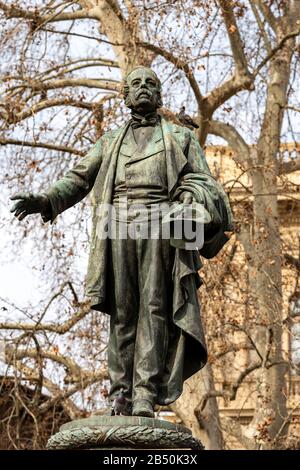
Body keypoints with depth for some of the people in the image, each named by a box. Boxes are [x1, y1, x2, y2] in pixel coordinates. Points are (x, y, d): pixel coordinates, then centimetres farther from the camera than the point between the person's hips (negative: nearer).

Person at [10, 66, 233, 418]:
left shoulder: (180, 137, 22)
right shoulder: (110, 141, 27)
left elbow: (203, 183, 12)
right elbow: (78, 179, 18)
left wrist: (198, 203, -13)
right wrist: (44, 200, -1)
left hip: (159, 221, -2)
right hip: (118, 223, 2)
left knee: (154, 307, -12)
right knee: (122, 311, -5)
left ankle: (145, 397, -19)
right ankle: (120, 395, -8)